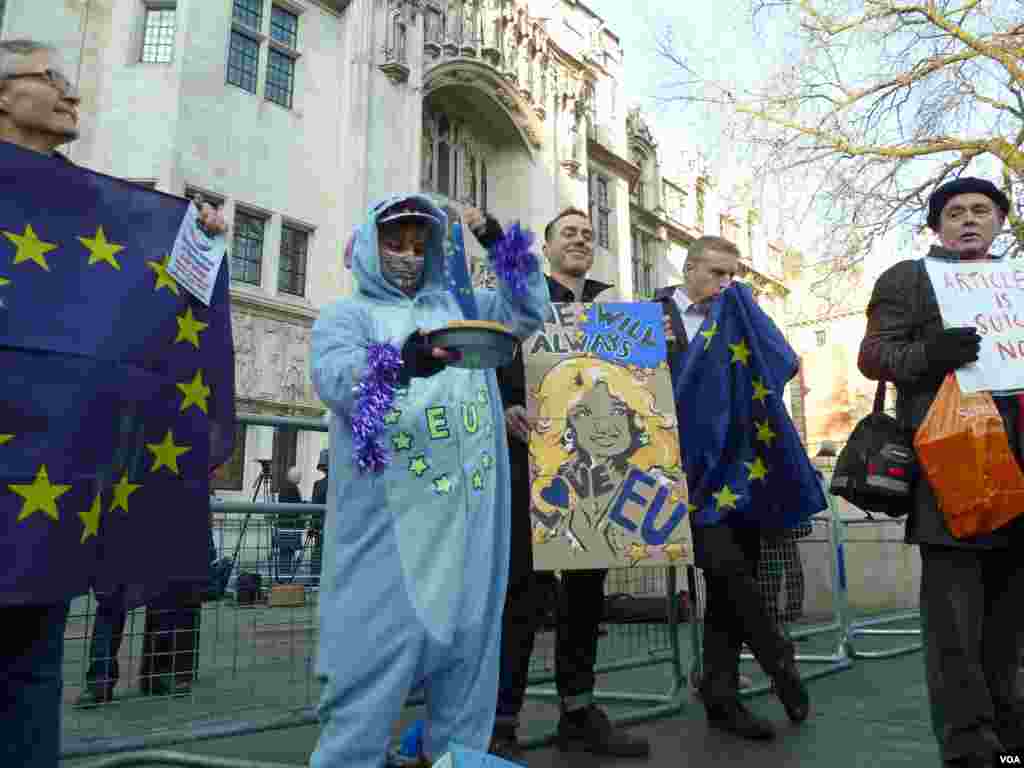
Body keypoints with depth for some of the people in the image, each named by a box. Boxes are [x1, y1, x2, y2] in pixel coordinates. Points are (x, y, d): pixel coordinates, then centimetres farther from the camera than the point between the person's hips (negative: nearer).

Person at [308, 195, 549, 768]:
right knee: (378, 645, -5)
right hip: (389, 518, -4)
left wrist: (498, 243, 10)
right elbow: (335, 376, -15)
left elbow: (530, 311, 21)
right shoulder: (347, 315, 5)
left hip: (469, 513, 5)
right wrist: (400, 361, -36)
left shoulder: (459, 306, 20)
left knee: (468, 639, 12)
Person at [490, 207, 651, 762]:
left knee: (587, 580, 8)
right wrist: (504, 410, -18)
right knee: (524, 582, -8)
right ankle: (500, 722, -1)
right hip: (532, 450, -4)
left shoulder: (612, 302, 21)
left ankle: (578, 712, 19)